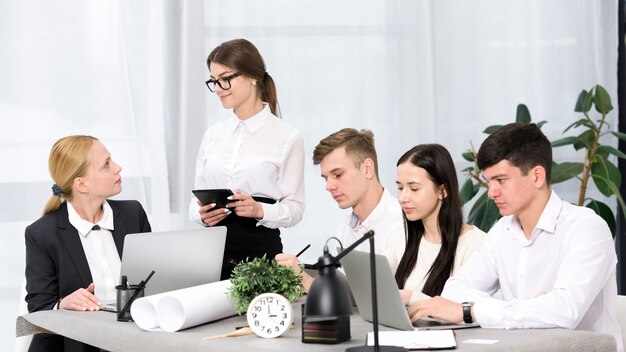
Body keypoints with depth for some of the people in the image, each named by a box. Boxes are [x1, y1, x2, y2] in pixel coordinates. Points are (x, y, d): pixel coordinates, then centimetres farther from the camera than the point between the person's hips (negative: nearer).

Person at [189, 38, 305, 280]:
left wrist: (259, 210, -23)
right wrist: (202, 214, -9)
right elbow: (198, 196, 12)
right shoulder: (213, 135, 11)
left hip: (260, 251, -3)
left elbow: (294, 208, -5)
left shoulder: (287, 138, -4)